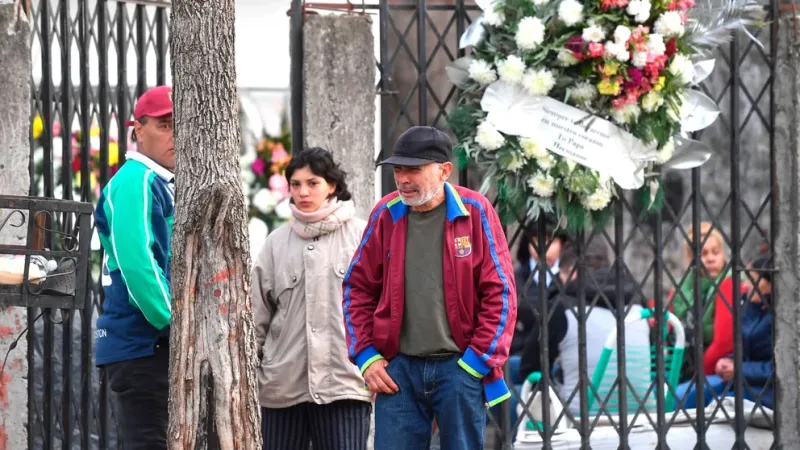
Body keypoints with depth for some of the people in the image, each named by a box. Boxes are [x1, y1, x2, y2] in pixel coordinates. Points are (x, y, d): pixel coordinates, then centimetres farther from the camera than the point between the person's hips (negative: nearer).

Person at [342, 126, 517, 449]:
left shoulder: (474, 213, -3)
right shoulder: (386, 215, 5)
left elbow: (500, 292, -3)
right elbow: (358, 289, 14)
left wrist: (478, 360, -8)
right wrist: (366, 356, 5)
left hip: (460, 366, -2)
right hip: (398, 368, 3)